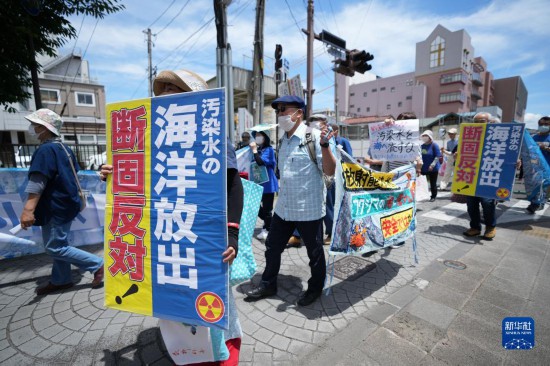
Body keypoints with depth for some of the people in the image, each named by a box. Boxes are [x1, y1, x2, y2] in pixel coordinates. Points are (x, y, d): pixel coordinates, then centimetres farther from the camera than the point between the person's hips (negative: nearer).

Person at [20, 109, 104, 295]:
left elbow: (37, 182, -27)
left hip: (55, 207, -10)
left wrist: (28, 209, -32)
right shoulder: (64, 148, 12)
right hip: (64, 204, 10)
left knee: (54, 248, -3)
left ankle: (98, 265, -1)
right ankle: (60, 280, 29)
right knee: (59, 244, 17)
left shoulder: (45, 149, -18)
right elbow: (70, 175, 21)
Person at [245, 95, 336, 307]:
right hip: (283, 207, 7)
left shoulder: (313, 137, -13)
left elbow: (330, 171, -17)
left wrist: (325, 145, -29)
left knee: (314, 252, 13)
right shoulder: (284, 140, 10)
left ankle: (315, 288, 37)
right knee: (272, 247, 17)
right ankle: (268, 284, 38)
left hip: (309, 209, -7)